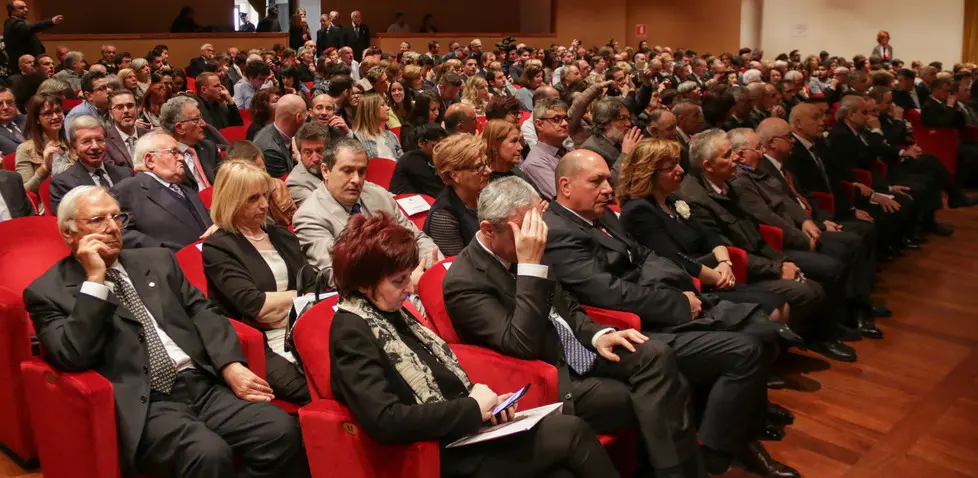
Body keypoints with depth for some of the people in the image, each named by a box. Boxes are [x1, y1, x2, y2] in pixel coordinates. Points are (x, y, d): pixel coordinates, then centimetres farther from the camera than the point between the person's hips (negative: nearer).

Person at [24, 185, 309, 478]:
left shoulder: (157, 261, 20)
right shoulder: (48, 292, 6)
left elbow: (202, 313, 13)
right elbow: (73, 358, -9)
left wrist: (231, 366, -4)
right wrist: (95, 279, -9)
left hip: (203, 383, 5)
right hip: (140, 404, -4)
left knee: (282, 430, -21)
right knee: (208, 454, -33)